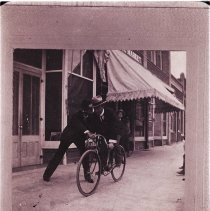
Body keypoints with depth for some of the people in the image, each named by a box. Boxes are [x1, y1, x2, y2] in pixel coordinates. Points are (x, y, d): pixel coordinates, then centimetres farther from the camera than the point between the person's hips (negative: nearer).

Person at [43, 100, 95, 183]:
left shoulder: (90, 116, -12)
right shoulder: (77, 116, -30)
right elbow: (79, 125, -47)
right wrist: (88, 133, -62)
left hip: (79, 136, 5)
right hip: (68, 135, -5)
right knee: (59, 155, -1)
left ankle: (87, 175, 7)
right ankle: (47, 174, 9)